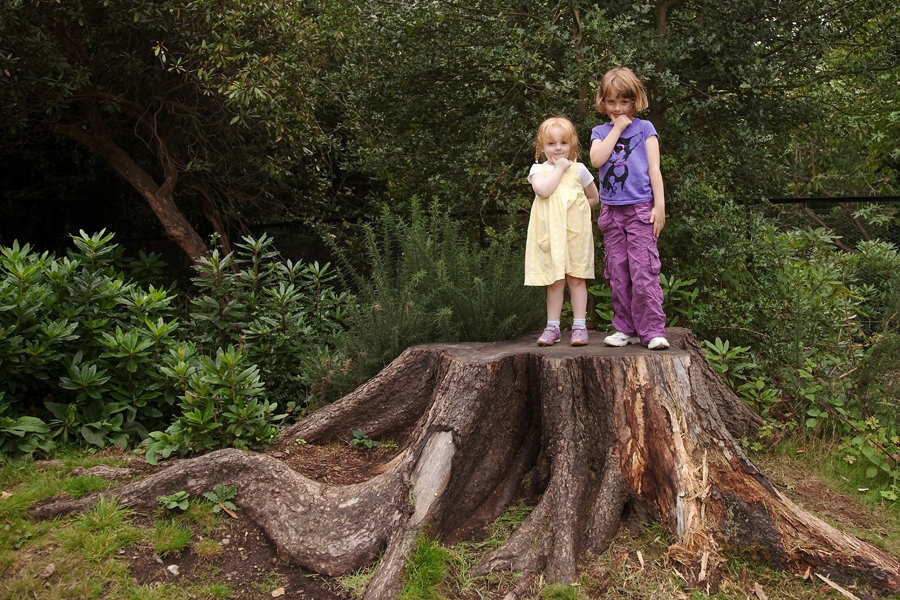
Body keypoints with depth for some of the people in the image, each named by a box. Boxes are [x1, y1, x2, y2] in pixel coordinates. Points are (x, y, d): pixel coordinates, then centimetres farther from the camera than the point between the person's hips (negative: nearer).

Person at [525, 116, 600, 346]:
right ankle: (552, 327, 12)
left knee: (576, 279, 2)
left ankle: (579, 326, 8)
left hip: (575, 233, 1)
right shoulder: (538, 169, 5)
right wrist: (559, 168, -9)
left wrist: (575, 208, 7)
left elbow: (594, 198, 18)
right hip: (550, 234, 0)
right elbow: (543, 190, -17)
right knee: (554, 281, 4)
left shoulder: (579, 169, 8)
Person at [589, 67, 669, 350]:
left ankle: (653, 331, -6)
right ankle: (626, 328, 14)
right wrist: (617, 128, -3)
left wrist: (659, 204, -6)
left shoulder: (645, 128, 7)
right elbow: (597, 159, -7)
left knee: (643, 271, -11)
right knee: (617, 273, 6)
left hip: (640, 208, -3)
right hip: (611, 210, 3)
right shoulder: (600, 132, 13)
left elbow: (654, 168, 2)